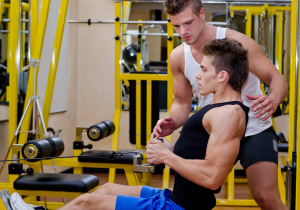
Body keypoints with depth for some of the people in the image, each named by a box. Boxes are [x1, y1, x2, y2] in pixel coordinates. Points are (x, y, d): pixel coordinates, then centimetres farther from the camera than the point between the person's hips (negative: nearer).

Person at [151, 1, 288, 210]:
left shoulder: (235, 42, -19)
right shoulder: (178, 57, -5)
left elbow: (277, 79, -15)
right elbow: (182, 102, 7)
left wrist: (273, 99, -39)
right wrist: (172, 123, -16)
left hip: (254, 130, -4)